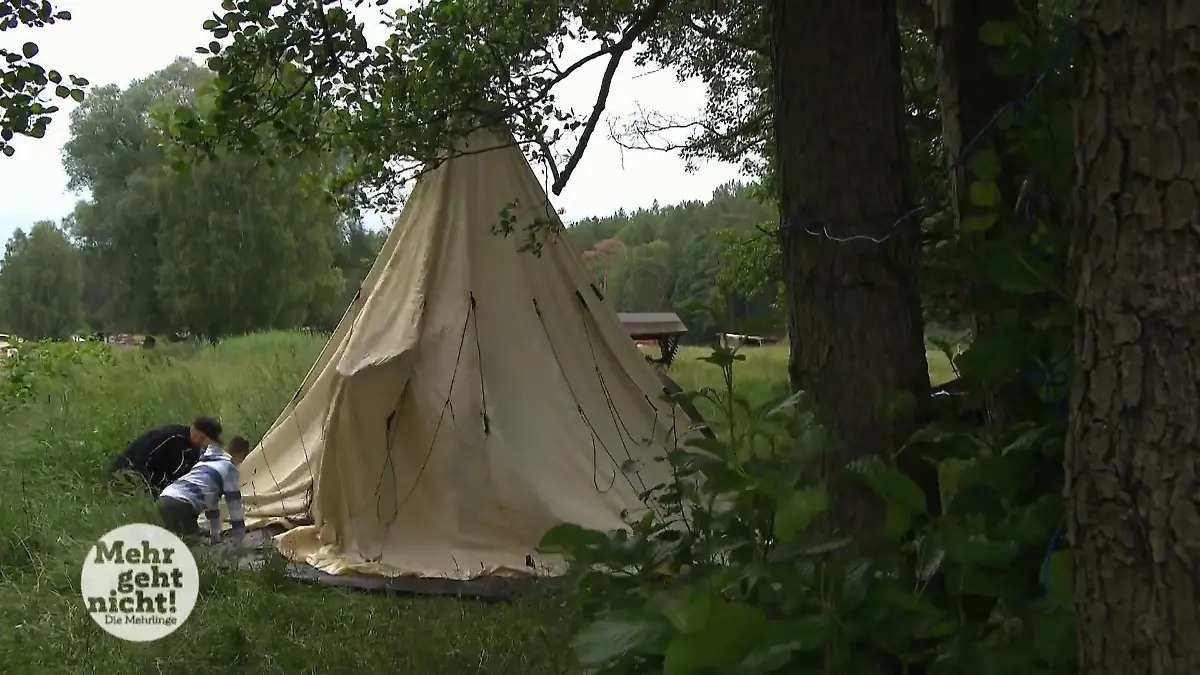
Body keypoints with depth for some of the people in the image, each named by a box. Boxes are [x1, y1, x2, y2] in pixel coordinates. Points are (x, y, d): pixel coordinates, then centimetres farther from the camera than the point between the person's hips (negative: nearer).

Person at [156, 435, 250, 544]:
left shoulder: (206, 460, 33)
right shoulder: (230, 468, 9)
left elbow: (211, 498, 42)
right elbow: (234, 504, 10)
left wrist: (215, 534, 49)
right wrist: (239, 542, 18)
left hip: (164, 499, 9)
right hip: (181, 505, -9)